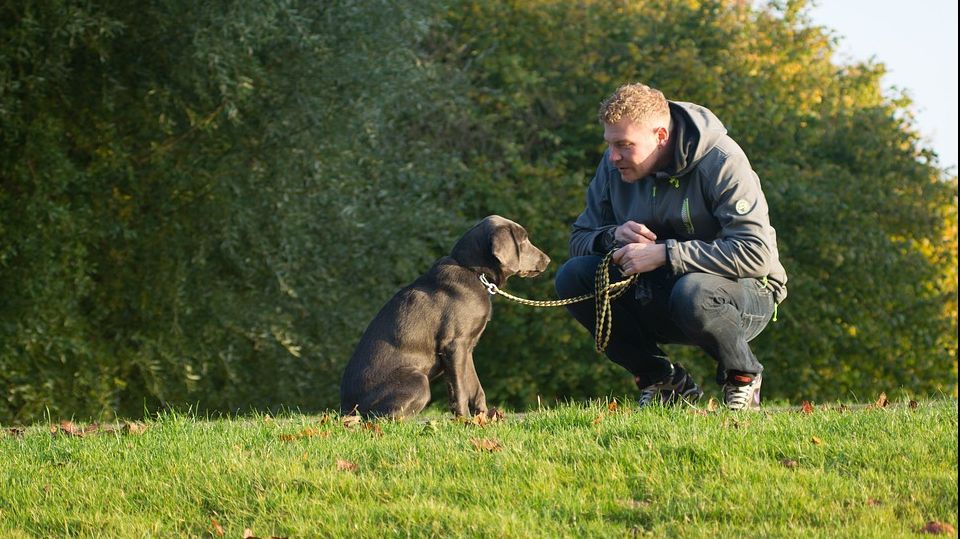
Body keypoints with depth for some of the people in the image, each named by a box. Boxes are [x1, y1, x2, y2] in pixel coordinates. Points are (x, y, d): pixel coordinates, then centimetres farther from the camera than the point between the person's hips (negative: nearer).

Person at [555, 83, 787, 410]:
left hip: (746, 292, -6)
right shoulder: (614, 166, -2)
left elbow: (756, 253, -31)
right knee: (572, 277, -16)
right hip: (657, 297, 6)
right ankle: (663, 380, -2)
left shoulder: (721, 162, -20)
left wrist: (664, 254, -32)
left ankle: (743, 376, -8)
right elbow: (578, 240, 4)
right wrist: (613, 236, -21)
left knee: (691, 292, -40)